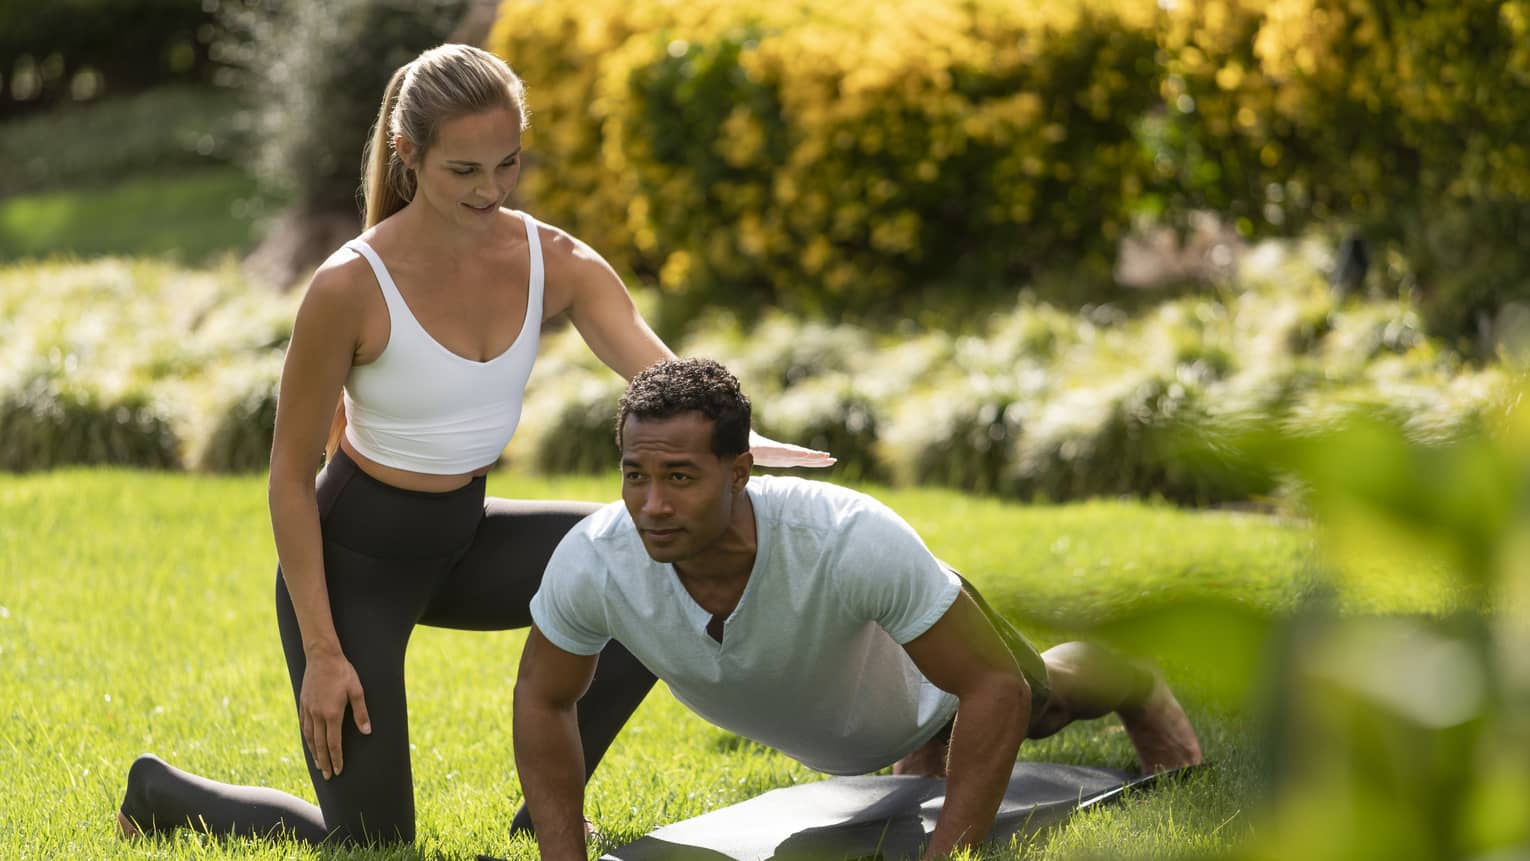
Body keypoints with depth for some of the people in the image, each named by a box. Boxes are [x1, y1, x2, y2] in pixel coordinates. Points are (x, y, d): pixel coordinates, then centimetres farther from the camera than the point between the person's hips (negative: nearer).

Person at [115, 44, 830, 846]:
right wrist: (321, 651, -16)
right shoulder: (350, 288, -25)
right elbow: (290, 474, -16)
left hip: (464, 541, 6)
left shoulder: (555, 262, -11)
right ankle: (161, 793, 25)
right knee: (369, 843, -4)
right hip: (352, 556, -5)